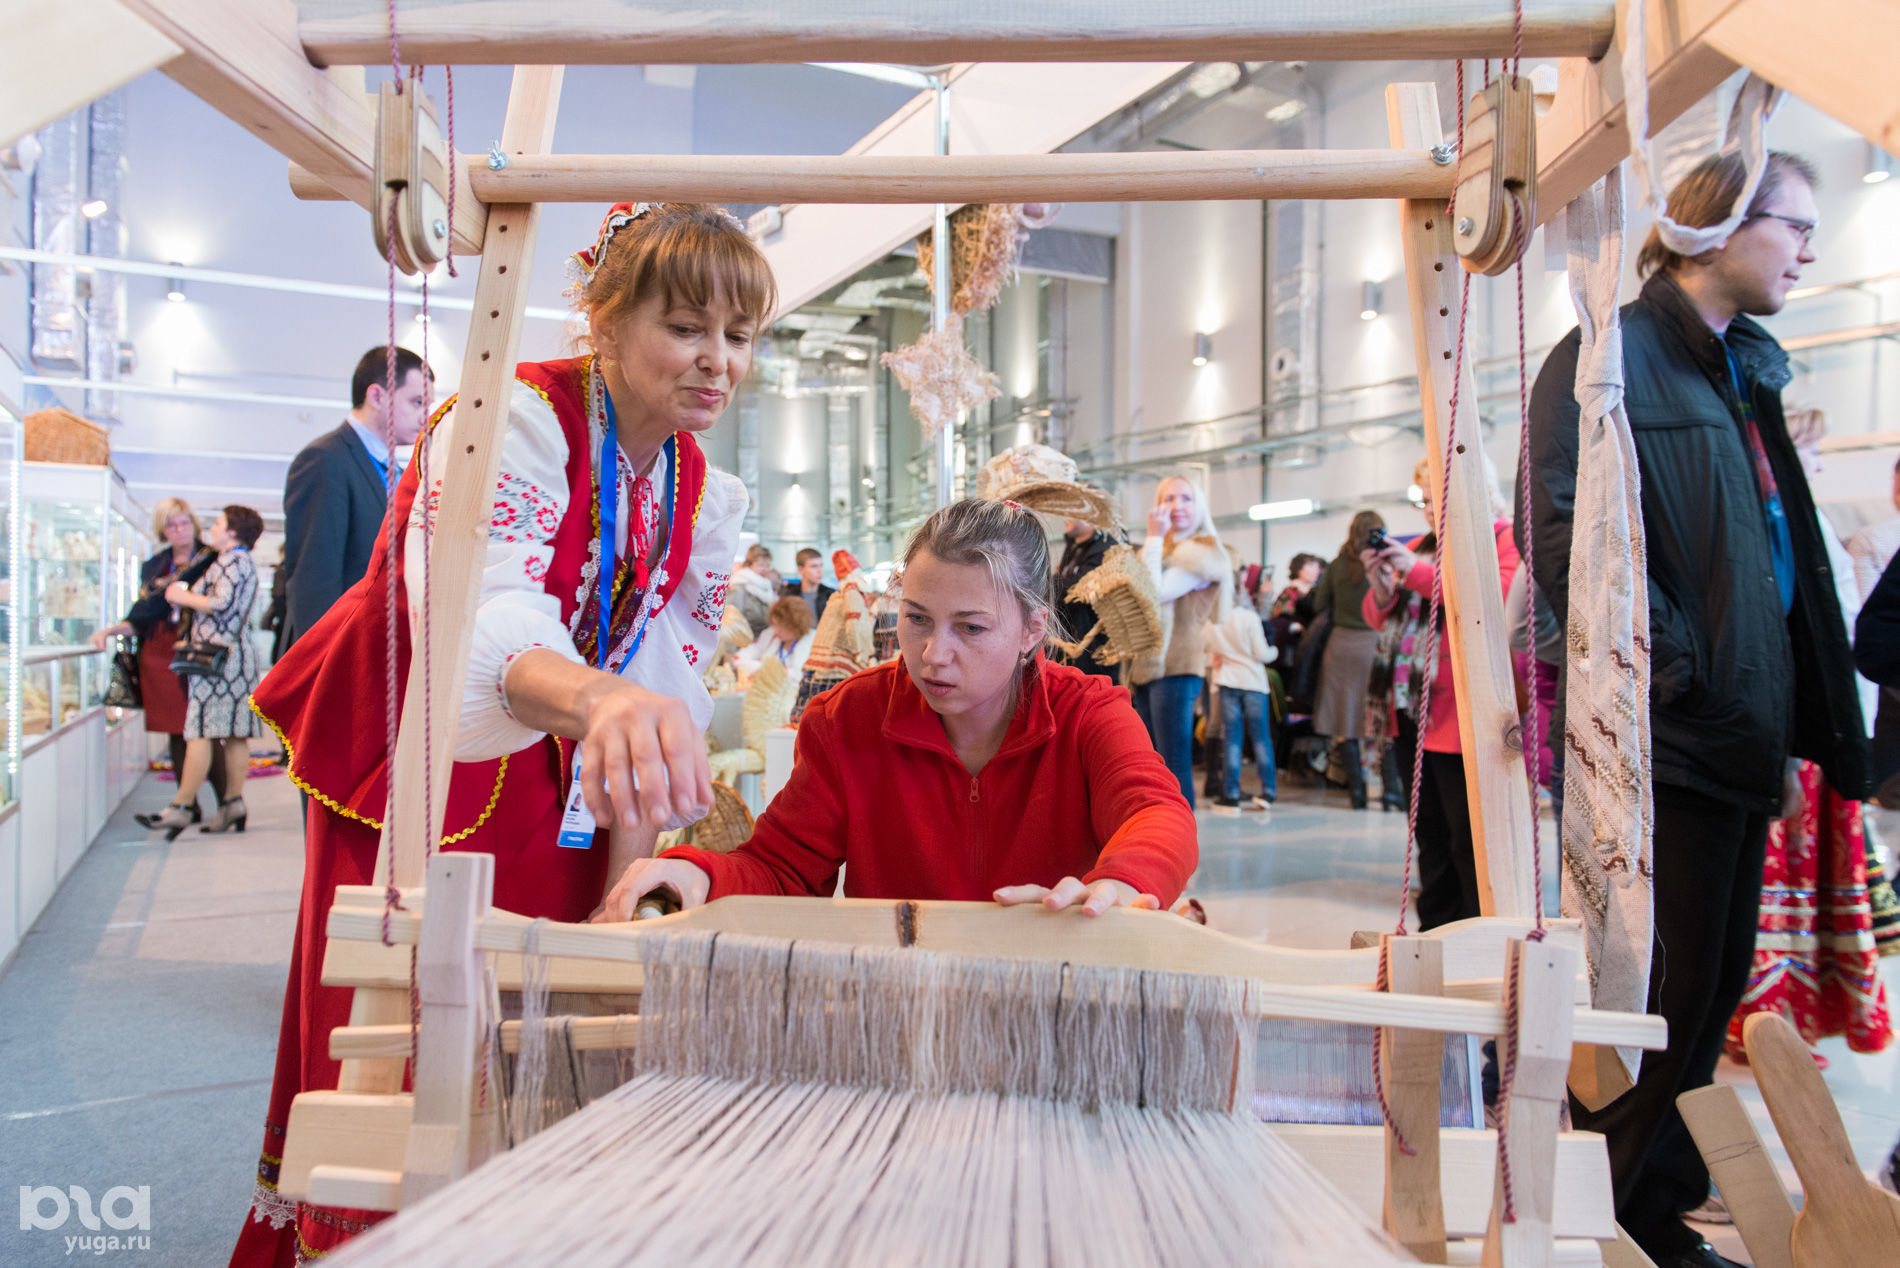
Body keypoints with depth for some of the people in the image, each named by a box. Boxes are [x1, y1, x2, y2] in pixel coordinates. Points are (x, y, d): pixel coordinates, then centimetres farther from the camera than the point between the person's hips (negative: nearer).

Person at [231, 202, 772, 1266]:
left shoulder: (709, 497, -4)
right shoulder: (515, 419, -24)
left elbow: (668, 687, -4)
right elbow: (480, 632, -41)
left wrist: (627, 885, -12)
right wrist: (602, 701, -63)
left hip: (552, 789, 5)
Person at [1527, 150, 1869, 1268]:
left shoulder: (1745, 372, 19)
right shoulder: (1611, 357, -10)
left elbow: (1780, 557, 23)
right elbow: (1566, 533, -22)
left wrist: (1793, 715, 14)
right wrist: (1671, 665, -20)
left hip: (1741, 736, 9)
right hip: (1660, 740, -9)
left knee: (1715, 986, 16)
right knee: (1662, 989, -2)